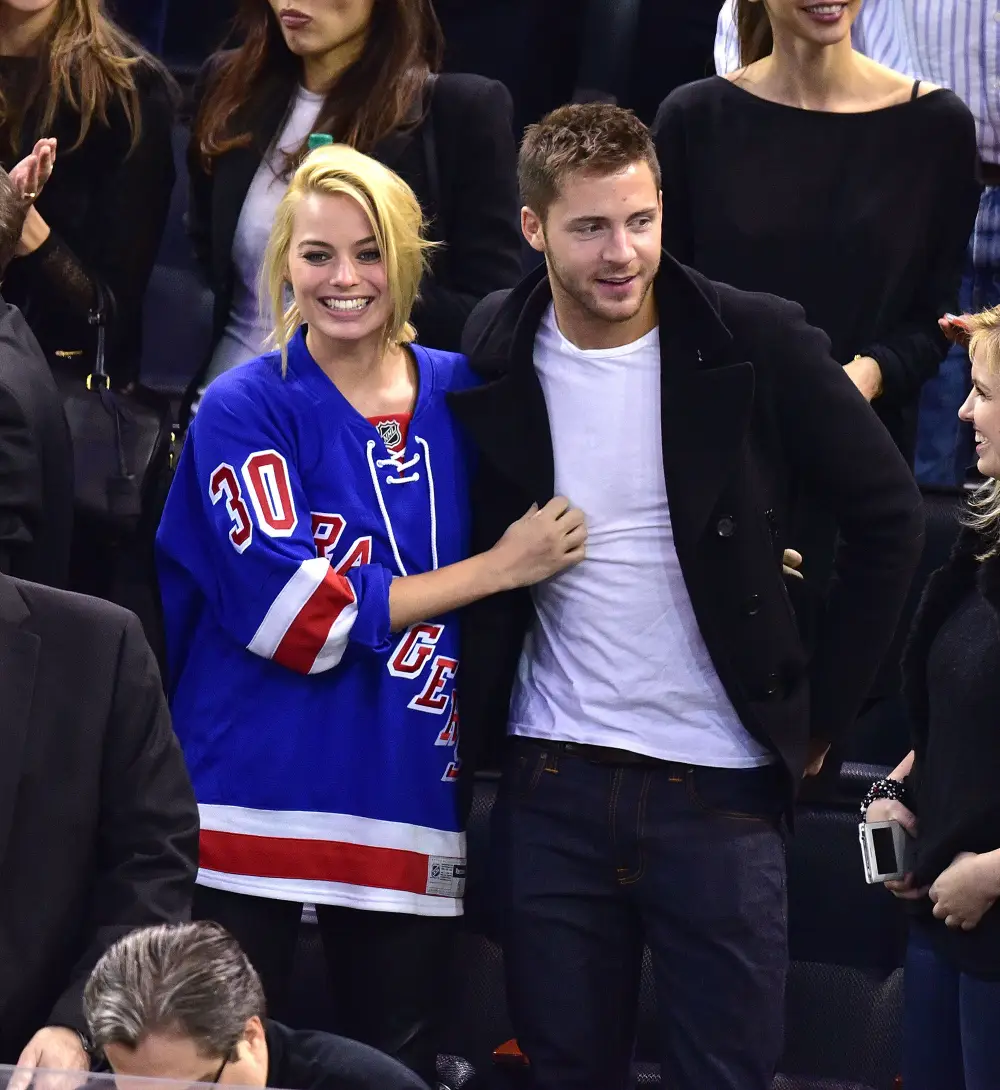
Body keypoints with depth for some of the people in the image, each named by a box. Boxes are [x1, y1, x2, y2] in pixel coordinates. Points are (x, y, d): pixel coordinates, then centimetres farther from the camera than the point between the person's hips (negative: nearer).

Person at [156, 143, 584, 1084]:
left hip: (411, 813, 4)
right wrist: (497, 569, -10)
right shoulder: (244, 409, -4)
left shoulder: (462, 396, 8)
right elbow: (294, 611, -14)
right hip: (257, 807, -4)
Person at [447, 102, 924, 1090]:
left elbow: (888, 517, -1)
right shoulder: (494, 358, 1)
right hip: (552, 784, 2)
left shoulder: (756, 344, -8)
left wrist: (822, 711, 0)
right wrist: (468, 726, 8)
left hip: (718, 785, -2)